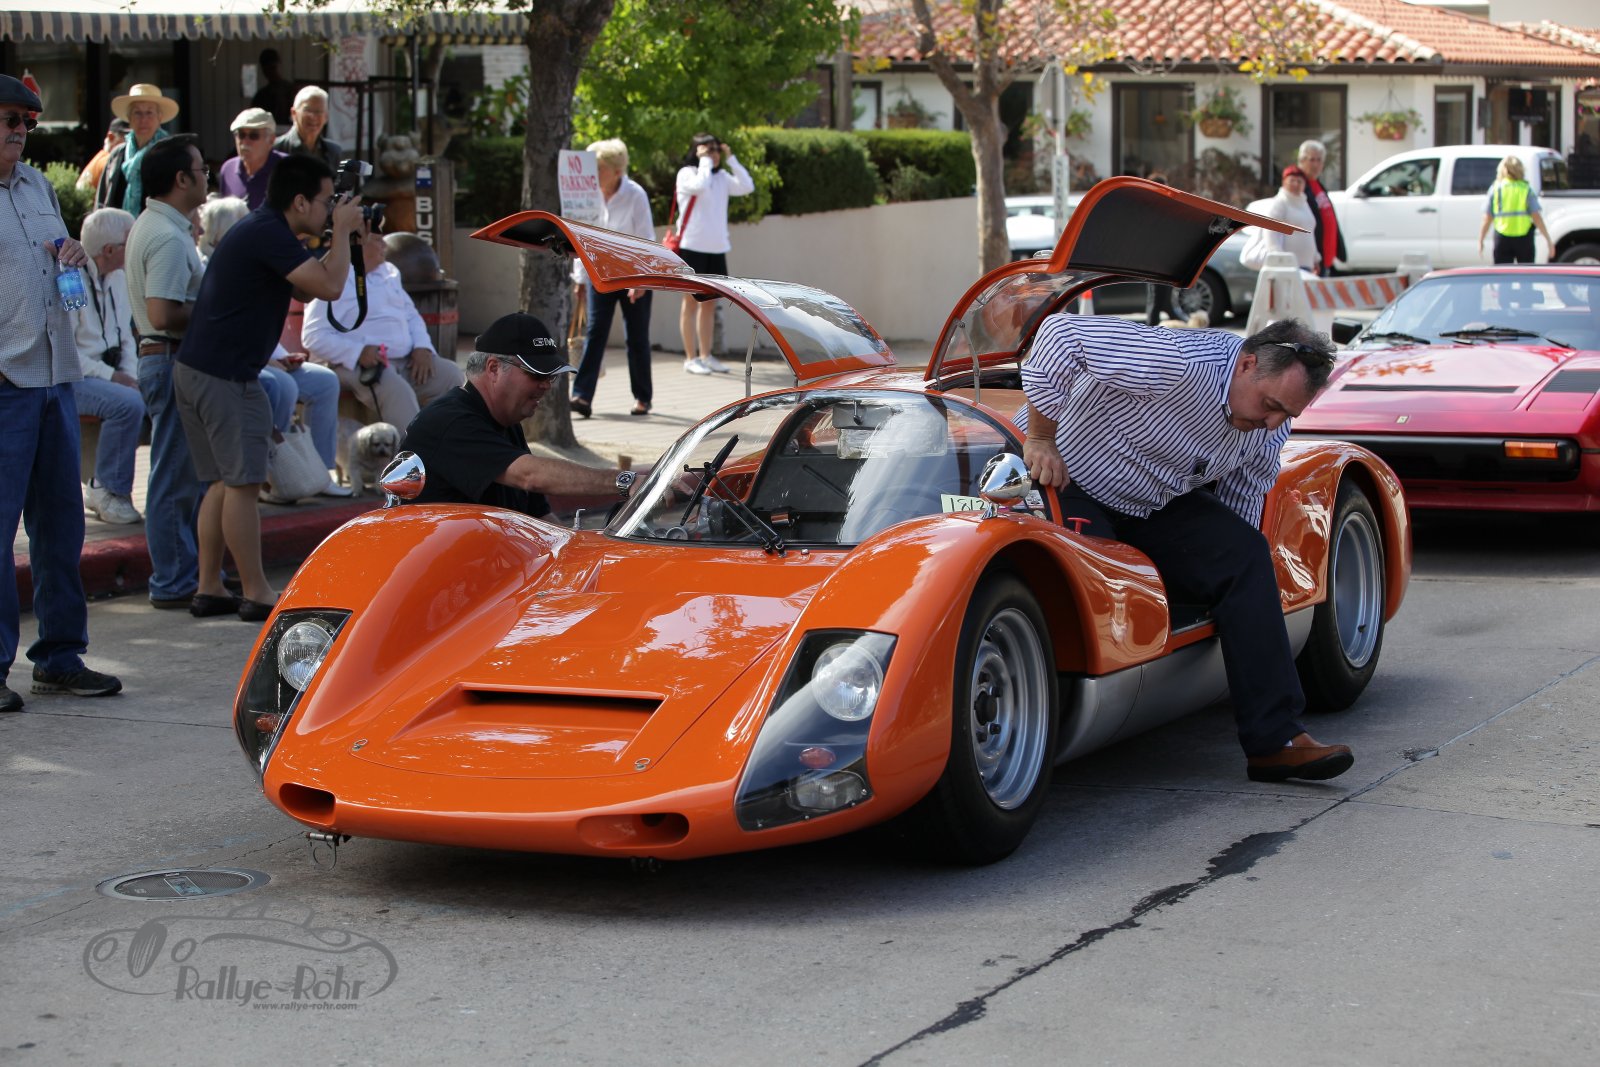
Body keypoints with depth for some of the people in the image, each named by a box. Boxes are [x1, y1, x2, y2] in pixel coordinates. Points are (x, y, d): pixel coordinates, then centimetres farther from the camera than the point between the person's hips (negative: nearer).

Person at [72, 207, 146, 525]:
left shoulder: (119, 278, 13)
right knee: (128, 403, -32)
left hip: (111, 372, 8)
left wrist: (131, 376, -1)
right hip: (74, 377, -8)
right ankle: (106, 491, -17)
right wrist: (111, 376, -21)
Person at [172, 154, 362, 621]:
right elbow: (329, 286, -21)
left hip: (197, 368, 11)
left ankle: (209, 588, 17)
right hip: (226, 374, -11)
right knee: (242, 482, -6)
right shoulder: (269, 234, -16)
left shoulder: (261, 228, 17)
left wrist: (342, 237, 15)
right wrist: (343, 231, -6)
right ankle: (257, 595, -2)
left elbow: (313, 278, 25)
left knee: (223, 481, 14)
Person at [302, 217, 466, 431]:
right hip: (356, 365, -8)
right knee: (396, 390, -35)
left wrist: (422, 347, 2)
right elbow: (313, 337, -14)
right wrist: (358, 352, -27)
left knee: (451, 375, -9)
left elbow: (411, 315, 23)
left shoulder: (388, 272, 19)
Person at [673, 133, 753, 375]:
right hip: (692, 246, -6)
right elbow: (700, 186, -25)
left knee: (709, 303, 9)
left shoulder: (721, 176, 12)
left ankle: (705, 356, 16)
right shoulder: (686, 174, -5)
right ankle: (691, 358, 2)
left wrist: (730, 159, 0)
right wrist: (705, 161, -13)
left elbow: (747, 187, 0)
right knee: (692, 302, -1)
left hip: (717, 247, 6)